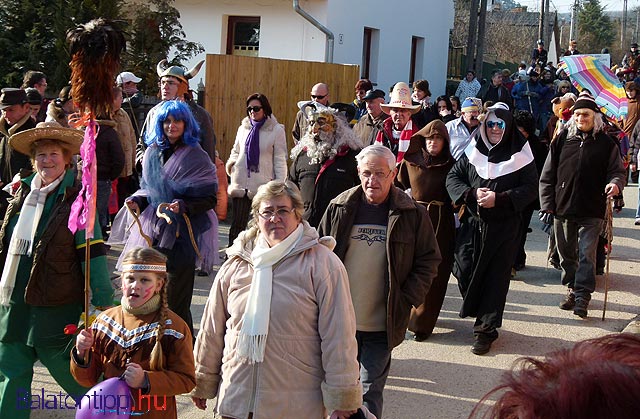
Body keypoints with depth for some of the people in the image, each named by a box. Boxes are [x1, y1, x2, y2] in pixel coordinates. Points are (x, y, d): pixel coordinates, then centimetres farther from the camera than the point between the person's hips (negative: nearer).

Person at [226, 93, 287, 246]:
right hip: (241, 184, 3)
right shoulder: (243, 128, 11)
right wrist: (232, 164, 2)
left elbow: (280, 160, -1)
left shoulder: (276, 130, -1)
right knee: (237, 224, 5)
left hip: (263, 185, -3)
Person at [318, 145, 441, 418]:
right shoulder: (339, 208, 1)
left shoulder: (413, 214, -4)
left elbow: (429, 260, 2)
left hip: (382, 323, -2)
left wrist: (408, 300, -8)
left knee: (371, 390, 6)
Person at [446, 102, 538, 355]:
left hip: (504, 227, -3)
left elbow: (530, 189, -6)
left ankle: (485, 329, 10)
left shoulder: (520, 154, -3)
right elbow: (453, 177, 6)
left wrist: (499, 198, -18)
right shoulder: (473, 151, 5)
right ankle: (485, 317, 25)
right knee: (463, 270, -1)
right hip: (472, 222, 3)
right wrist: (471, 194, -13)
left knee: (496, 276, 0)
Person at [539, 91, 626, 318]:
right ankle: (572, 289, 27)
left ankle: (582, 295, -4)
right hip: (562, 208, 3)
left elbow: (617, 170, 7)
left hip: (592, 212, -3)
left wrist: (615, 183, -18)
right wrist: (547, 205, 1)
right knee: (567, 253, 12)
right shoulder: (562, 139, 5)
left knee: (587, 253, -8)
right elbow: (548, 175, 7)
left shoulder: (606, 143, 2)